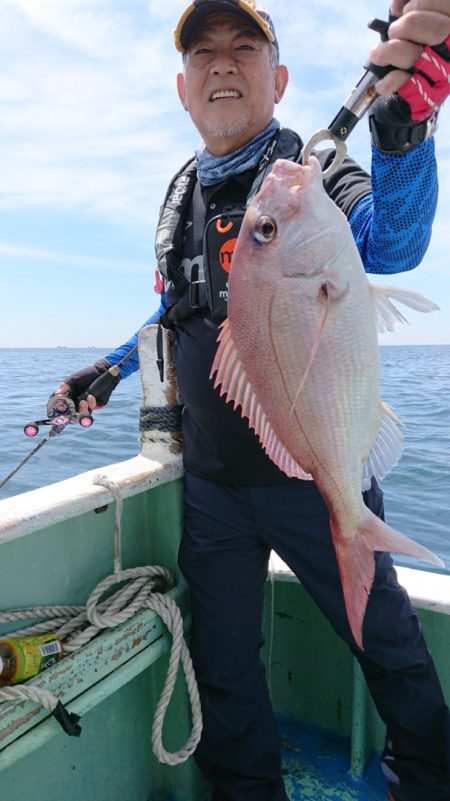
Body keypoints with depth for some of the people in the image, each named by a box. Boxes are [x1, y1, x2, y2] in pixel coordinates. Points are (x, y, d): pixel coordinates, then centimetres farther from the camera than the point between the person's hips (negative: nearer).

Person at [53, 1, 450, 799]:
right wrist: (108, 368, 14)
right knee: (222, 664, 16)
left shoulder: (313, 174, -4)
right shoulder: (182, 194, 12)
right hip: (211, 479, 5)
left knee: (386, 639, 14)